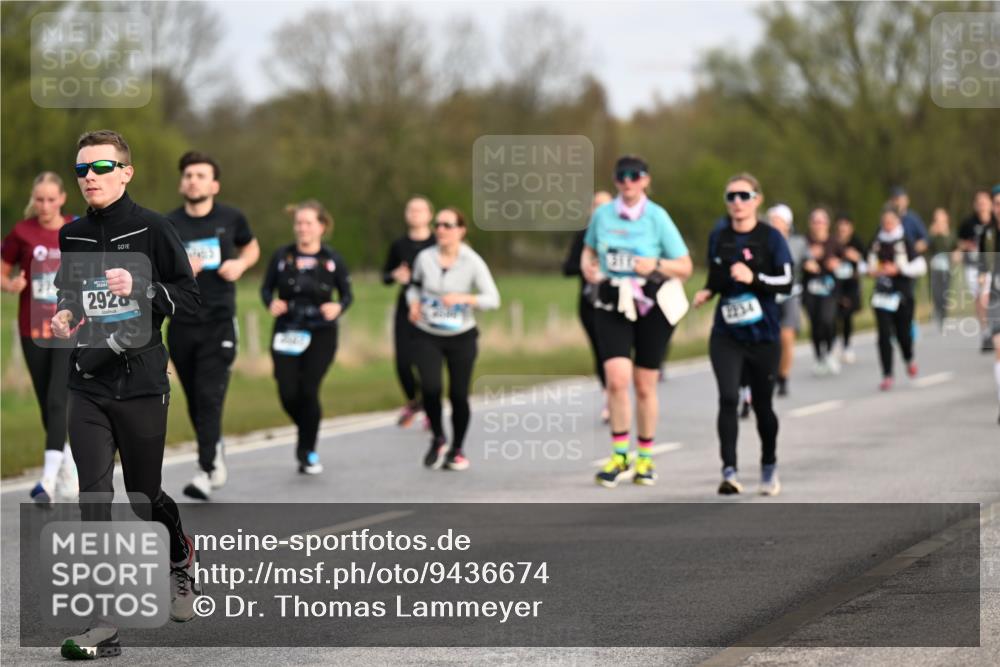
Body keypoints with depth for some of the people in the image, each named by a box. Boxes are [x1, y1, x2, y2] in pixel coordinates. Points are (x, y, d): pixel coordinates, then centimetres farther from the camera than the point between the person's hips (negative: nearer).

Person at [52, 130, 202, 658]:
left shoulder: (151, 229, -5)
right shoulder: (71, 236, 8)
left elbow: (189, 297, -6)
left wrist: (141, 289, -21)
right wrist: (62, 315, 4)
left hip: (141, 383, -3)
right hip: (87, 386, 3)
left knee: (144, 494, 9)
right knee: (94, 497, -7)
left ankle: (181, 557, 43)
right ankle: (104, 622, -8)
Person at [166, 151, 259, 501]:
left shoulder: (231, 219, 2)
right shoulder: (169, 225, 0)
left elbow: (251, 248, 20)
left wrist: (240, 264, -1)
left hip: (220, 322, -2)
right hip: (182, 324, 2)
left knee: (209, 397, -14)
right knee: (195, 402, 10)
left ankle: (206, 472, -15)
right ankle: (216, 460, 31)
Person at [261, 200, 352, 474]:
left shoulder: (332, 260, -1)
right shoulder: (282, 256, 0)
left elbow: (347, 293, 7)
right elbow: (266, 288, 8)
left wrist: (339, 307, -15)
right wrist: (271, 303, -14)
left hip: (321, 335, -1)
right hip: (287, 335, 1)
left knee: (308, 391, -10)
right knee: (288, 394, -7)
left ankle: (308, 452, 7)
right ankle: (307, 431, 27)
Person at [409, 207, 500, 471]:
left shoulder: (472, 262, -9)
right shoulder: (425, 258, -3)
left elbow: (493, 299, -12)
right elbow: (415, 286, 16)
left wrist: (464, 298, -28)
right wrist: (414, 303, -6)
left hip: (462, 337, -1)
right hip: (428, 336, 1)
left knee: (458, 395, 2)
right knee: (430, 388, -18)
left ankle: (457, 449, 24)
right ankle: (438, 439, 7)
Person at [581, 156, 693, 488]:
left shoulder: (657, 217, -5)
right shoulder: (602, 215, 2)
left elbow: (685, 267, -2)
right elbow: (589, 249, 21)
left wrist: (655, 265, -20)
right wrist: (587, 266, -1)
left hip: (651, 306, -1)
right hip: (611, 305, 1)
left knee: (645, 386, 5)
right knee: (617, 378, -16)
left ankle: (645, 458, 22)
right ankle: (619, 454, -3)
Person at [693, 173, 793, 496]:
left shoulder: (771, 238, -4)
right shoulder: (718, 238, 7)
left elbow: (787, 282, -9)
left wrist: (754, 278, -23)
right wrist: (707, 292, -1)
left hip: (763, 335, -2)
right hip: (726, 334, 2)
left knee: (762, 403, 8)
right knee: (728, 397, -16)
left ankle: (769, 466, 31)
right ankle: (729, 470, -18)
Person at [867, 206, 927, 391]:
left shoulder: (905, 242, -4)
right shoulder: (877, 243, 7)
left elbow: (921, 266, -7)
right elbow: (871, 263, 24)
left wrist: (899, 269, -16)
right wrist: (873, 270, 2)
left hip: (902, 294, -2)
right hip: (882, 294, 2)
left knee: (903, 333, 5)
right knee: (884, 335, -7)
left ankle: (909, 359, 39)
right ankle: (887, 375, -4)